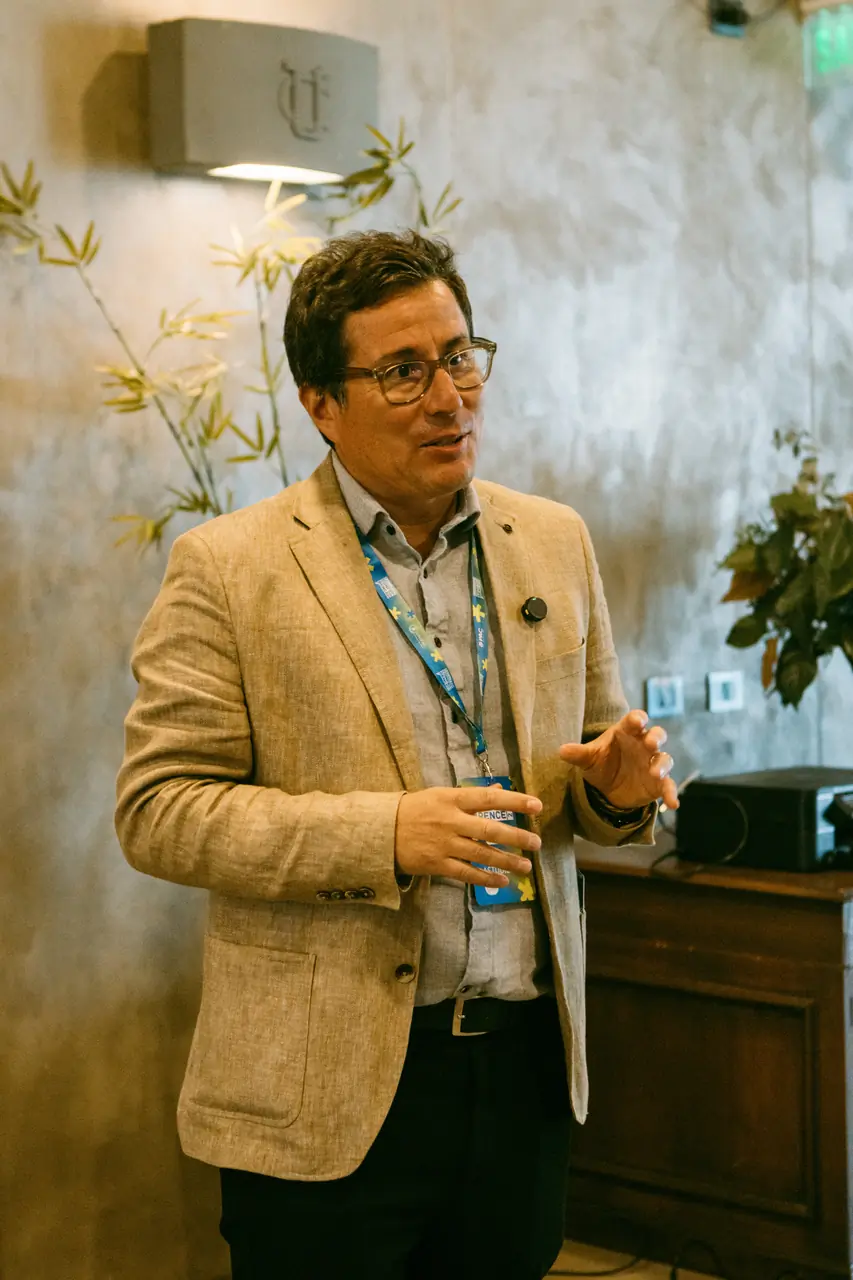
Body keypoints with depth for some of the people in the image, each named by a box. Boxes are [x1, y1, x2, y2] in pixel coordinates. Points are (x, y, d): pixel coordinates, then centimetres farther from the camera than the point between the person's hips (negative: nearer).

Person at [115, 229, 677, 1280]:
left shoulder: (554, 542, 9)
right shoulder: (228, 568, -5)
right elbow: (156, 811, -10)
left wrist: (615, 787, -8)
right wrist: (383, 836, -21)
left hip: (527, 1064, 4)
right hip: (324, 1090, -4)